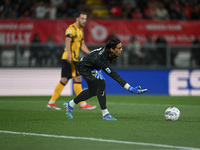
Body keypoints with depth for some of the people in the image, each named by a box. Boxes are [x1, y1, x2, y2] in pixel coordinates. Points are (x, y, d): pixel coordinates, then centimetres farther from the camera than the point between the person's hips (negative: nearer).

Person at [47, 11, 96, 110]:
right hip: (69, 58, -10)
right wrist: (69, 54, -38)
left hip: (74, 59, 10)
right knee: (78, 79, -10)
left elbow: (82, 45, 25)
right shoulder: (72, 29, -11)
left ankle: (51, 102, 12)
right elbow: (67, 41, -24)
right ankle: (82, 104, -8)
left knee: (64, 80, 9)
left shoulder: (80, 30, 20)